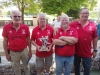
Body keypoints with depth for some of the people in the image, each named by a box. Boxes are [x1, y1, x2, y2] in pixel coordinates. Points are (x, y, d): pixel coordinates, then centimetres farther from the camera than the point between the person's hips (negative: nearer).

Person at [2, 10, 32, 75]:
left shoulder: (25, 27, -10)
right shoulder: (6, 27, -12)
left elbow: (28, 40, 0)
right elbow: (5, 41, -5)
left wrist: (30, 51, 2)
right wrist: (7, 54, -3)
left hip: (24, 51, 1)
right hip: (13, 52, 0)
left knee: (26, 66, 22)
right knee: (16, 69, 19)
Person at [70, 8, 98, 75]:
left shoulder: (92, 25, -5)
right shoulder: (73, 24, -9)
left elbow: (95, 38, 2)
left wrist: (95, 50, 5)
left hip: (87, 53, 0)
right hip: (76, 52, 0)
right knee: (76, 68, 22)